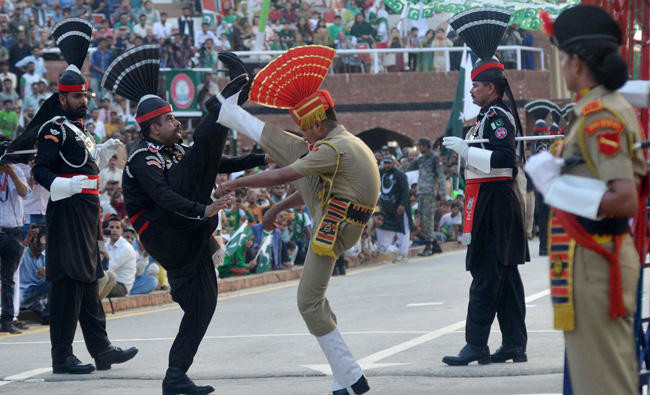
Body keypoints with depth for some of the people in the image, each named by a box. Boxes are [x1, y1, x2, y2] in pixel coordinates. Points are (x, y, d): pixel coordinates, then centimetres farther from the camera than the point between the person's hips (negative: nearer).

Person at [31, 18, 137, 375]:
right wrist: (62, 185, -40)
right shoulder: (55, 128, -11)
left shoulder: (77, 128, 19)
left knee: (88, 281, 14)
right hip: (68, 212, -10)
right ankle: (62, 357, -9)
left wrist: (103, 152, 26)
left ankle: (101, 349, 21)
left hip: (86, 214, 10)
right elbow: (41, 169, -24)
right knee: (69, 282, -10)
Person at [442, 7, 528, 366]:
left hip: (492, 202, -10)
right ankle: (514, 346, 13)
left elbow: (503, 157, -27)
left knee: (486, 274, -10)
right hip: (499, 202, 10)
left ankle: (476, 345, -10)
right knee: (505, 274, 10)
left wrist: (466, 150, -23)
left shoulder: (497, 117, -15)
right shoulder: (493, 114, 14)